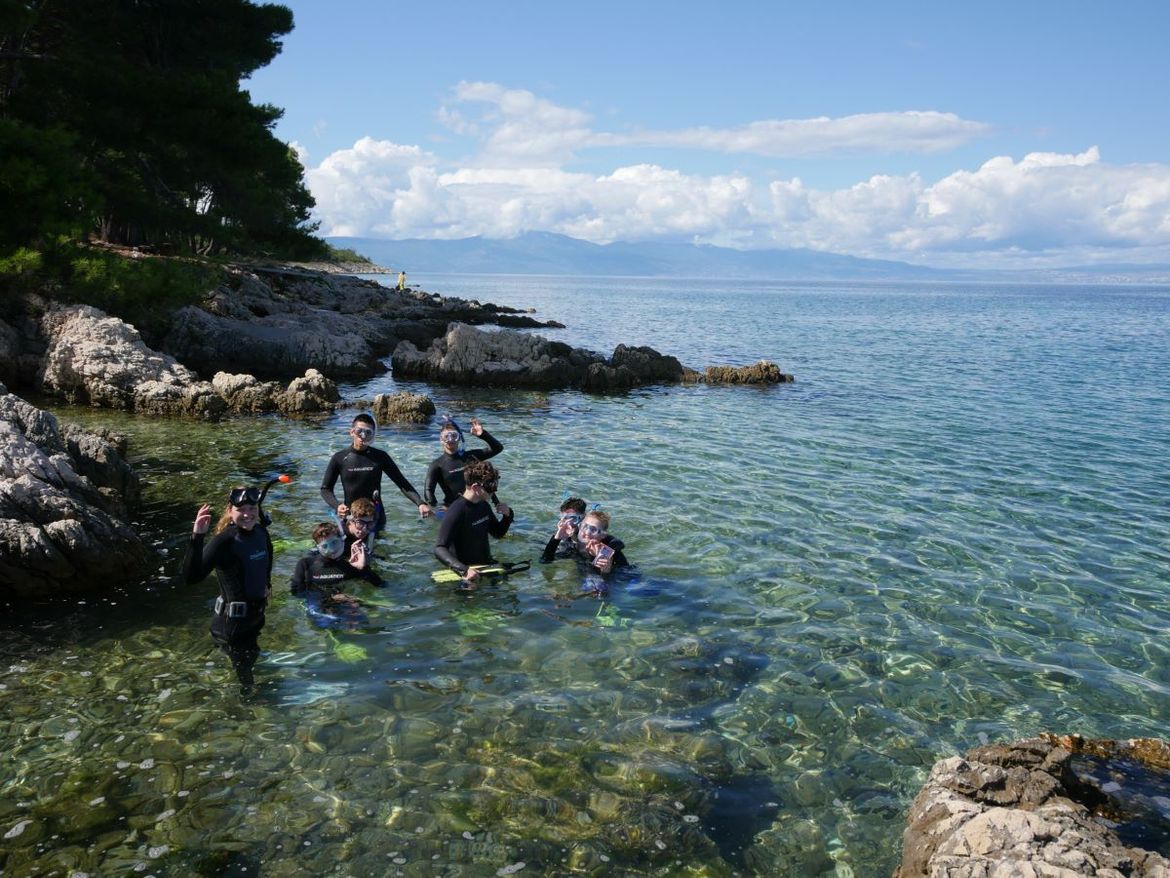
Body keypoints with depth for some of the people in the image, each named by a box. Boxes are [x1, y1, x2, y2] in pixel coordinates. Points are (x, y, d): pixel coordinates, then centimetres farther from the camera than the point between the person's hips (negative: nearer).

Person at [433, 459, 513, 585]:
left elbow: (498, 533, 21)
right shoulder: (457, 511, -21)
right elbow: (440, 549, -25)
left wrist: (507, 516, 0)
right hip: (467, 573, -7)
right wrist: (464, 570, -37)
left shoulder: (483, 505, 6)